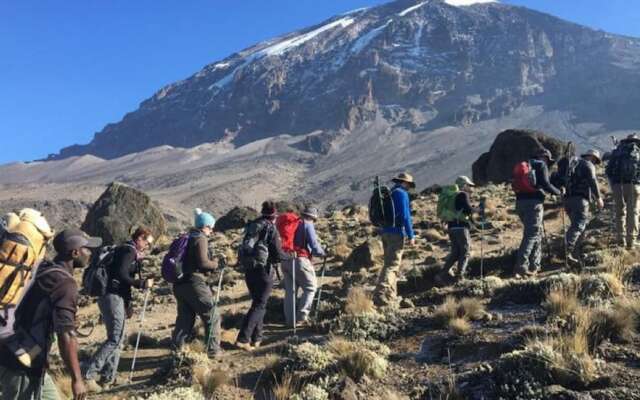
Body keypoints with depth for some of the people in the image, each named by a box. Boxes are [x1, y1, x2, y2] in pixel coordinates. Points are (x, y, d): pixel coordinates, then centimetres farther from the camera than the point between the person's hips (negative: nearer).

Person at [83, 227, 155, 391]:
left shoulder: (128, 251, 21)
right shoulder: (129, 250, -8)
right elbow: (121, 275, -21)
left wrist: (128, 303, 19)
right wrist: (142, 283, -14)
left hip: (116, 297, 11)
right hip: (113, 296, -11)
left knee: (118, 339, 11)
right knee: (115, 338, -13)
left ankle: (107, 379, 14)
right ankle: (88, 374, -11)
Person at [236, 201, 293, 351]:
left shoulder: (251, 226, 10)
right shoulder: (271, 229, -9)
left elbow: (245, 249, 15)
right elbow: (278, 254, -11)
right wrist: (291, 256, 6)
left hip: (248, 270, 7)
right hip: (263, 271, -6)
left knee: (257, 302, 19)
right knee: (259, 305, -1)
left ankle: (256, 338, 22)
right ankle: (243, 339, -9)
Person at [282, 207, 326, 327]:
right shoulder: (307, 225, -1)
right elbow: (314, 245, -7)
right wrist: (322, 253, 10)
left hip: (285, 261, 7)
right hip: (299, 260, -7)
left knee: (290, 291, 12)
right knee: (310, 288, 5)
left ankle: (289, 320, 13)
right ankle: (301, 315, -4)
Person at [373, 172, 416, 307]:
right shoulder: (402, 194, -10)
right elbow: (405, 216, -18)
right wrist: (411, 235, -14)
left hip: (385, 232, 9)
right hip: (397, 233, -9)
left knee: (390, 263, 16)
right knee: (392, 265, -10)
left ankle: (391, 295, 21)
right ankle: (380, 294, -21)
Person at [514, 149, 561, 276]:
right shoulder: (541, 165, 2)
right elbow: (545, 184, -11)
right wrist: (558, 192, 4)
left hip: (520, 202, 8)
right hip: (534, 202, -8)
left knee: (538, 232, 19)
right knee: (531, 234, -8)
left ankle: (534, 265, 20)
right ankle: (521, 267, -16)